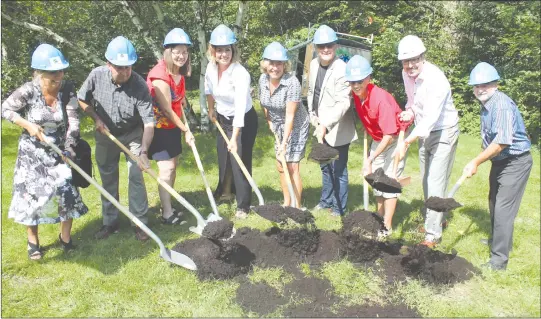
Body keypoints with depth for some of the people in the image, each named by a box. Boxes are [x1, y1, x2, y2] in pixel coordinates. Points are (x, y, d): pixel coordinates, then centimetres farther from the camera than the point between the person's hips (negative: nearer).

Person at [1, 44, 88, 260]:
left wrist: (69, 145, -31)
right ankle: (32, 241, 27)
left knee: (68, 193, 2)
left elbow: (73, 121, -17)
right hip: (32, 154, -2)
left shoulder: (67, 92, -10)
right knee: (31, 195, 6)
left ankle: (65, 237, 23)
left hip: (59, 152, 2)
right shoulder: (28, 91, -18)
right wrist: (28, 125, -20)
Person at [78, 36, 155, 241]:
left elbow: (149, 123, -30)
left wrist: (144, 151, -41)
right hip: (105, 135, 3)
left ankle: (139, 222, 11)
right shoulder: (97, 75, -20)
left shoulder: (139, 86, -28)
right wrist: (96, 119, -14)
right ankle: (110, 222, 26)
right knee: (108, 180, 11)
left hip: (132, 135, -3)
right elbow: (82, 99, -1)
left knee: (136, 178, -3)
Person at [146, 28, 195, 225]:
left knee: (173, 165, 13)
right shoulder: (160, 75, -24)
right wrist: (185, 130, -14)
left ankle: (167, 206, 27)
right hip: (158, 126, -9)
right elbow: (166, 109, -21)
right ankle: (167, 214, -1)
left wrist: (183, 127, 1)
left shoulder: (179, 72, 2)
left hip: (172, 125, 9)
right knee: (166, 167, -9)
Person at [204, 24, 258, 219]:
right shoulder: (211, 67, -10)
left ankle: (243, 205, 11)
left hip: (243, 121, -7)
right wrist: (211, 110, 20)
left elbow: (240, 109, -36)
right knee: (223, 157, 21)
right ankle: (225, 190, 45)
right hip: (223, 119, 7)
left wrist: (234, 138, -40)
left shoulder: (240, 74, -30)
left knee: (240, 161, -4)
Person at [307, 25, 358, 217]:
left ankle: (339, 207, 21)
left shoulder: (342, 69, -19)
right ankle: (326, 199, 41)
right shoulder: (314, 64, 4)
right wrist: (313, 115, 5)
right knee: (325, 166, 22)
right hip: (321, 127, 8)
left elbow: (343, 103, -25)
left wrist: (325, 125, -31)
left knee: (338, 170, 4)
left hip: (337, 129, -7)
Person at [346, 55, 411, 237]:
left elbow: (389, 135, -32)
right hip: (377, 139, 8)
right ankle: (380, 216, 28)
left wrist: (370, 159, -34)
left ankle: (387, 227, 2)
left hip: (395, 139, -7)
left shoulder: (380, 98, -33)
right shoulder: (356, 95, -12)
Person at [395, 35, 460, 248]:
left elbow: (430, 118, -36)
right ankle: (436, 219, 38)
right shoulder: (407, 74, -4)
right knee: (426, 181, 18)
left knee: (436, 183, -8)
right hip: (425, 133, 8)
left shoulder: (436, 80, -29)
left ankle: (433, 235, -1)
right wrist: (410, 112, -7)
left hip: (443, 133, -8)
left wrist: (407, 142, -42)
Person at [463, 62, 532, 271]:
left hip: (515, 162, -9)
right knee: (494, 203, 21)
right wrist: (480, 161, 18)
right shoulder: (486, 105, 4)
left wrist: (476, 162, -29)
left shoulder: (502, 105, -25)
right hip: (500, 161, 9)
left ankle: (499, 260, 1)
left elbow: (502, 142, -33)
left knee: (503, 209, -7)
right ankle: (498, 241, 42)